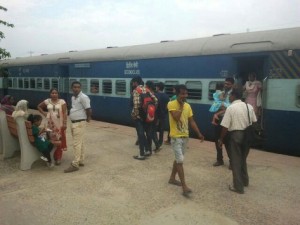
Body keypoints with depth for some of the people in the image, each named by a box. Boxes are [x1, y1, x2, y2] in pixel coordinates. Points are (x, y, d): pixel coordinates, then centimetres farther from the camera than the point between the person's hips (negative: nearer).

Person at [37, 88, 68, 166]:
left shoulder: (62, 101, -5)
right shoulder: (47, 101, 5)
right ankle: (52, 156, 17)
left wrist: (64, 123, -14)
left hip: (59, 124, -3)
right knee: (51, 139, 4)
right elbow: (39, 106, 20)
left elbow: (64, 113, -8)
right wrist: (44, 113, 6)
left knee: (59, 140, -3)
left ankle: (58, 157, 4)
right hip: (51, 124, 3)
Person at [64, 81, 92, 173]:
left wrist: (88, 118, -4)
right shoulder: (73, 97, 13)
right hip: (73, 123, 9)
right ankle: (80, 161, 24)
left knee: (77, 144, -7)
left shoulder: (83, 97, -15)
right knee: (80, 143, 15)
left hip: (80, 123, -9)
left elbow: (88, 109, -17)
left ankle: (75, 164, -3)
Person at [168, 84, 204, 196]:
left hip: (185, 136, 7)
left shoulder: (188, 106, 7)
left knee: (178, 159, 17)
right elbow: (177, 117, -26)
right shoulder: (171, 104, -12)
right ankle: (184, 186, -5)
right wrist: (181, 106, -16)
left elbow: (191, 121, 9)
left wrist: (199, 134, 2)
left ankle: (172, 178, 34)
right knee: (180, 160, -8)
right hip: (176, 137, -7)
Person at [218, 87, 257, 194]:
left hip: (236, 135, -6)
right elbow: (254, 122, 10)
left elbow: (225, 126, -14)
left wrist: (221, 139, -3)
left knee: (236, 161, 6)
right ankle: (245, 181, 39)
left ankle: (238, 187, 13)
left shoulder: (230, 108, -13)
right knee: (243, 159, 24)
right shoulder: (249, 106, 5)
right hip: (247, 135, 6)